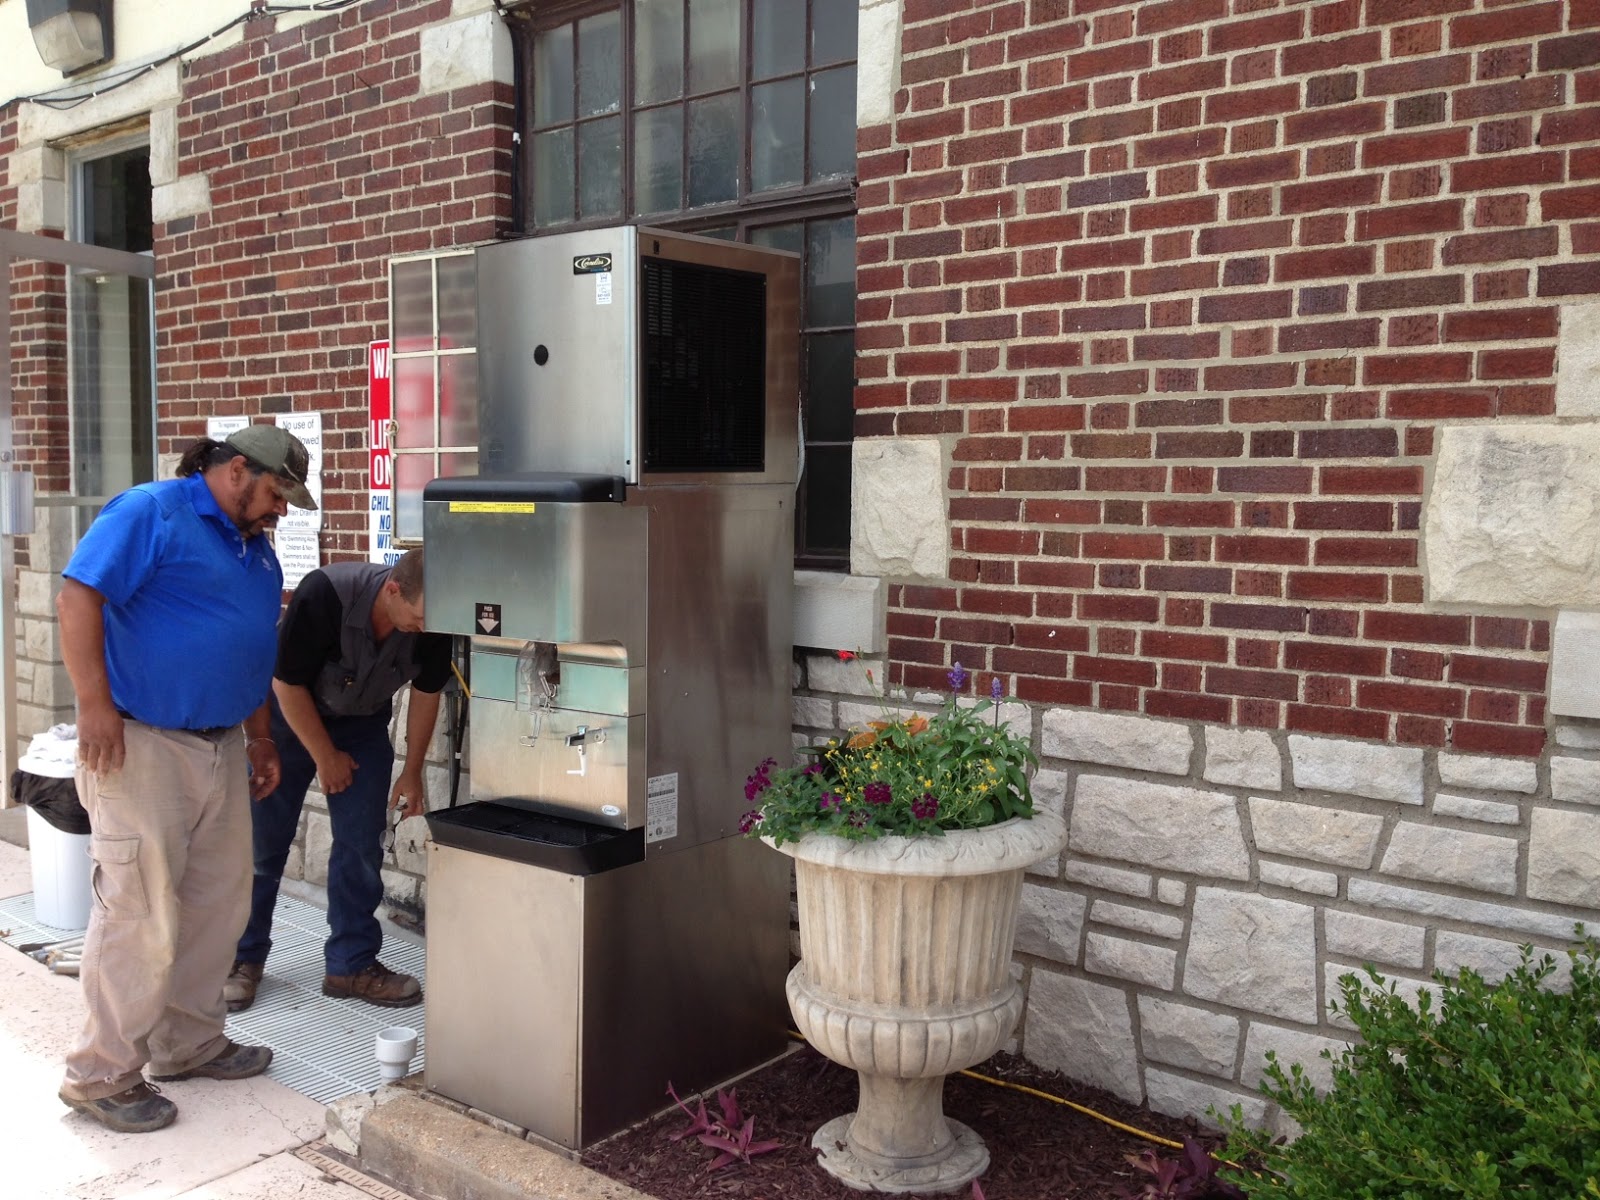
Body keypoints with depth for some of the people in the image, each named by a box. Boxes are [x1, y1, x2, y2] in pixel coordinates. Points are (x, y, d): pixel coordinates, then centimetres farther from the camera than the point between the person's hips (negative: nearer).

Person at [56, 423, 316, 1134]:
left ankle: (189, 1044, 30)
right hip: (140, 745, -9)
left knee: (216, 907, 14)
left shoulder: (257, 549, 16)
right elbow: (77, 597, -18)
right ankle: (102, 1075, 12)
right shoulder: (149, 513, -9)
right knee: (139, 916, -4)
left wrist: (260, 736, 23)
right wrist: (94, 704, -22)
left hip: (221, 749, 9)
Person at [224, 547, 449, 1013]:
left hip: (363, 723, 3)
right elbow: (287, 682, -23)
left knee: (362, 843, -1)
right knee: (262, 840, 1)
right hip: (290, 713, -3)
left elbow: (426, 692, -5)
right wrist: (326, 756, -13)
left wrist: (412, 772, 0)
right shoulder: (324, 594, -36)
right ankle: (244, 958, 17)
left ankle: (352, 964, 10)